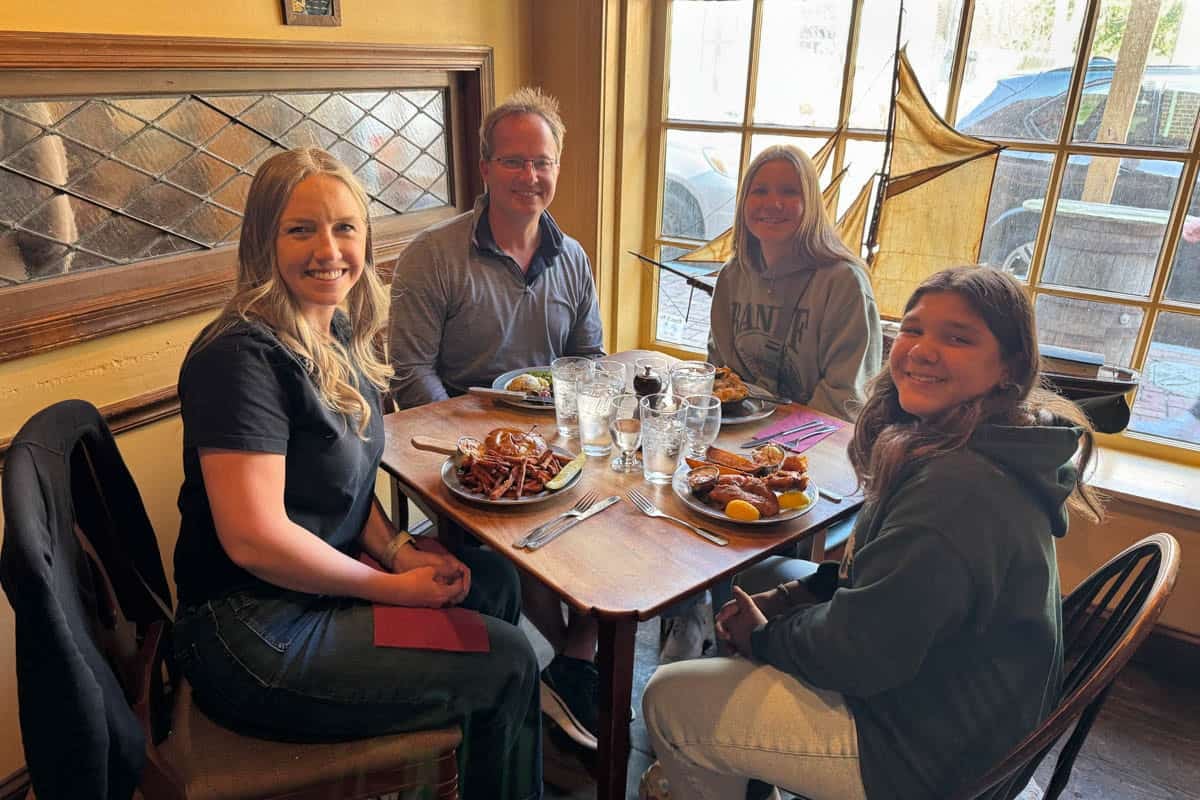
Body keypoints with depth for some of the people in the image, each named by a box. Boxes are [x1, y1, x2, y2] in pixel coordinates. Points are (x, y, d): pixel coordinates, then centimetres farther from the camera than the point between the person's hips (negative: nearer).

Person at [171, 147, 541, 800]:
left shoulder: (342, 335, 4)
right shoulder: (244, 355, -24)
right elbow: (254, 538, -27)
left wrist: (397, 551, -3)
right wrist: (390, 586, -16)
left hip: (322, 583, 9)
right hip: (254, 637, -9)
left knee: (494, 581, 13)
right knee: (507, 663, -5)